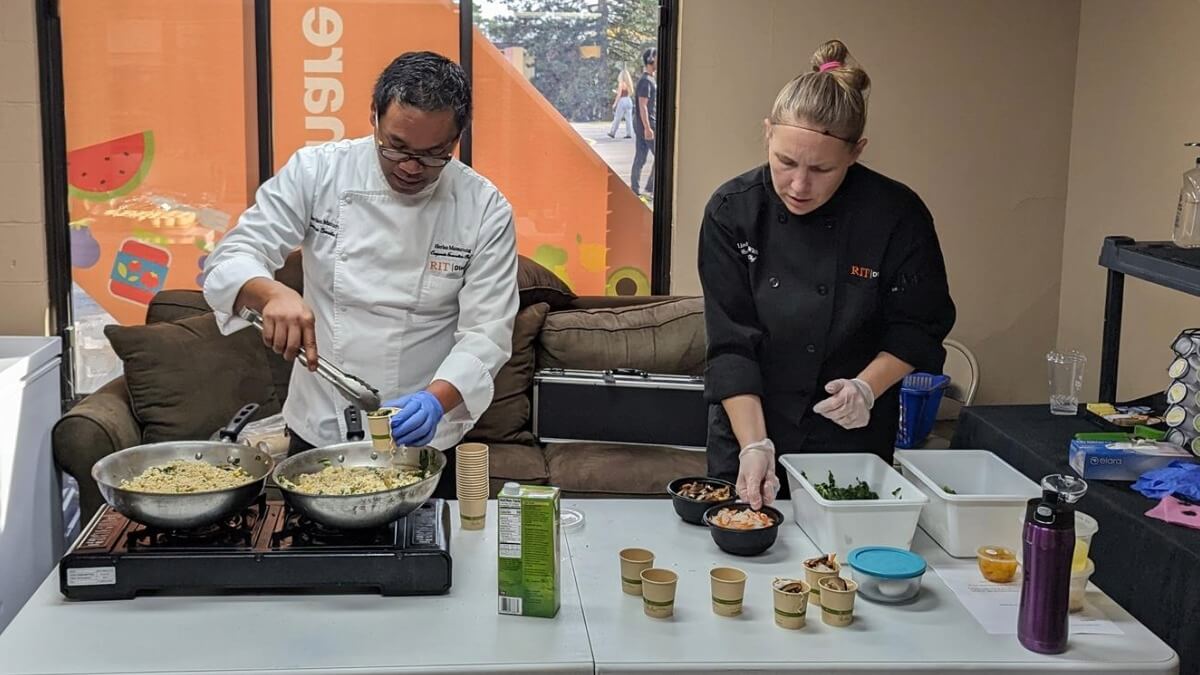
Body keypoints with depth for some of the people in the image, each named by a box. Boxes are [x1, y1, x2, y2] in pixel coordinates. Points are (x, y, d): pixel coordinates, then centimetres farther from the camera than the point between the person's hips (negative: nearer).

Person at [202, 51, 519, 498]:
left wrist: (437, 399, -32)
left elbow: (485, 331, -13)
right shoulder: (316, 172, -9)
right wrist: (272, 293, -33)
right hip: (318, 431, 1)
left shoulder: (485, 210, -11)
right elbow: (231, 259, -10)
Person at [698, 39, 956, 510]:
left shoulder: (898, 215, -16)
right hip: (747, 436, 1)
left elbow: (918, 329, -4)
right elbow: (731, 344, -15)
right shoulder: (732, 212, -13)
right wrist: (755, 444, -23)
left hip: (852, 441, 0)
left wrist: (867, 387, -21)